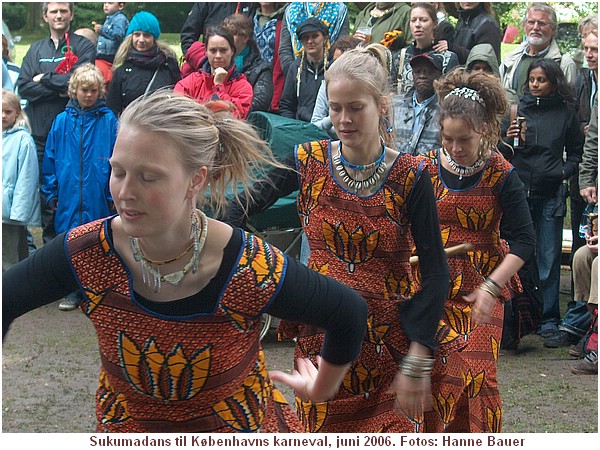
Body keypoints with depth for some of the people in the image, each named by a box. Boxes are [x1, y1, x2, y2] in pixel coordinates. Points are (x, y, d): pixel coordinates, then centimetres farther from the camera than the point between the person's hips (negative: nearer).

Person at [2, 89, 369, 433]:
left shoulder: (254, 272, -31)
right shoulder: (87, 252, -24)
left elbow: (350, 314, -15)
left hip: (235, 427, -2)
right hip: (124, 427, 2)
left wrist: (322, 389, 1)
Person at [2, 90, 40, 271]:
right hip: (5, 210, 6)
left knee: (9, 263, -2)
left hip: (10, 210, -6)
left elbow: (26, 178, -13)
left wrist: (19, 211, -17)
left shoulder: (23, 139, -9)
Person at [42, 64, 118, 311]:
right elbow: (50, 159, 7)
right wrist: (51, 193, 5)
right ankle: (73, 291, 20)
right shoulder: (62, 121, 4)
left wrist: (114, 195, -6)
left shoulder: (108, 121, -1)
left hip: (98, 196, -2)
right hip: (69, 196, 2)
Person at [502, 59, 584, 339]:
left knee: (549, 258, 3)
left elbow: (577, 151, 15)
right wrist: (507, 140, -14)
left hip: (551, 194, -1)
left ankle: (548, 318, 11)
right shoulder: (516, 109, 4)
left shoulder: (566, 113, 4)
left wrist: (565, 171, -3)